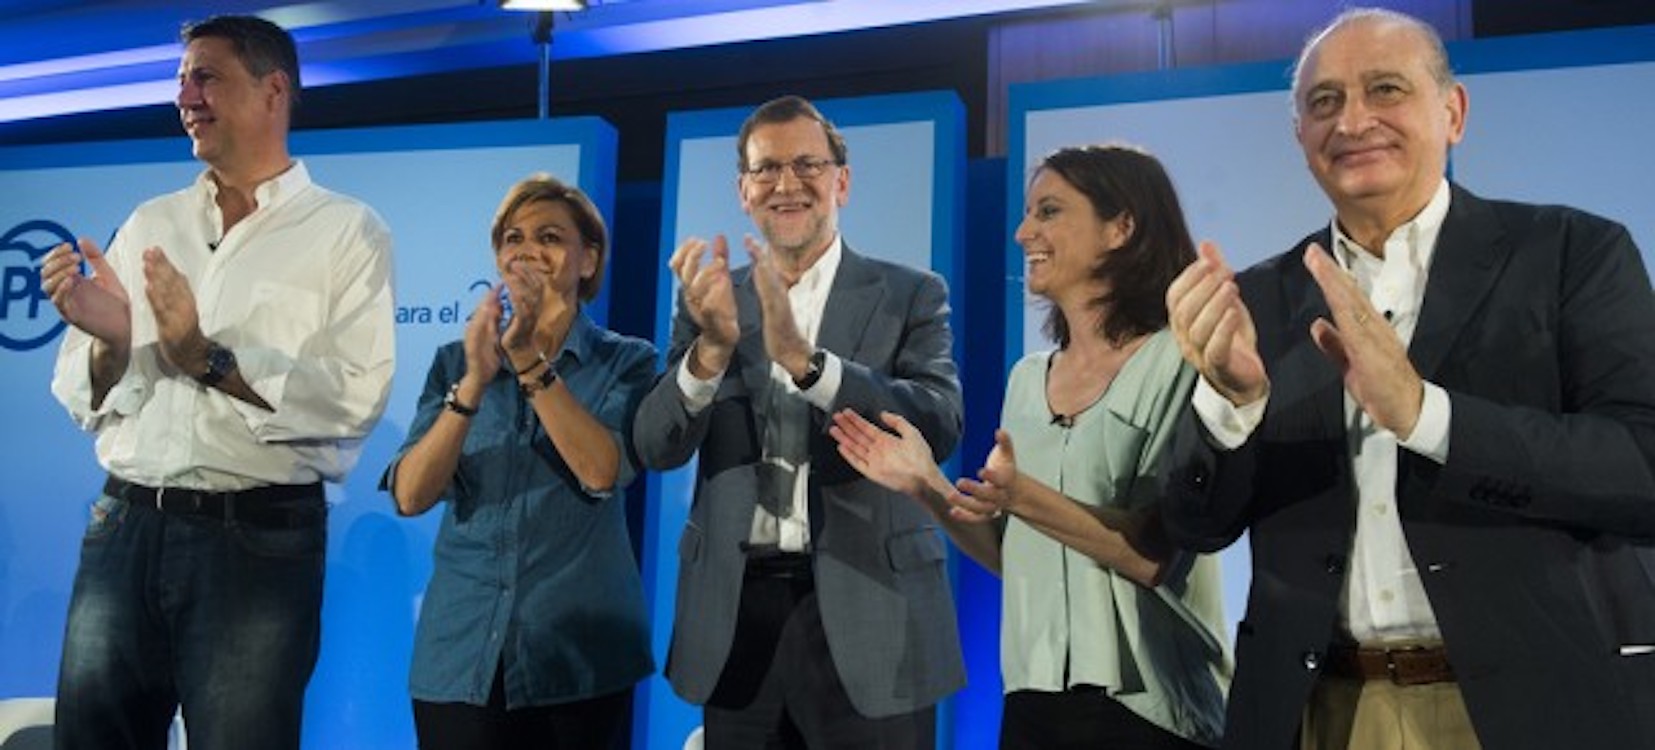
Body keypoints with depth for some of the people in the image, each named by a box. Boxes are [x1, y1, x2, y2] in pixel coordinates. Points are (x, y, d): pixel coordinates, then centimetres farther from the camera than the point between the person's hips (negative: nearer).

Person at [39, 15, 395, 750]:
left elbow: (354, 398, -15)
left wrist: (208, 360, -18)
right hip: (125, 525, 5)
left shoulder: (347, 231, -2)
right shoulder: (148, 224, 12)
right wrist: (110, 341, -10)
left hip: (259, 536, -4)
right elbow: (85, 402, 10)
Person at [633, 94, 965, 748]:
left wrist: (802, 357, -27)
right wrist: (713, 345, -21)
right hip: (736, 610, 2)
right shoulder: (712, 299, 6)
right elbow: (659, 449, -2)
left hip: (867, 608, -2)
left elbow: (940, 425, -14)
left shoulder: (910, 294, 0)